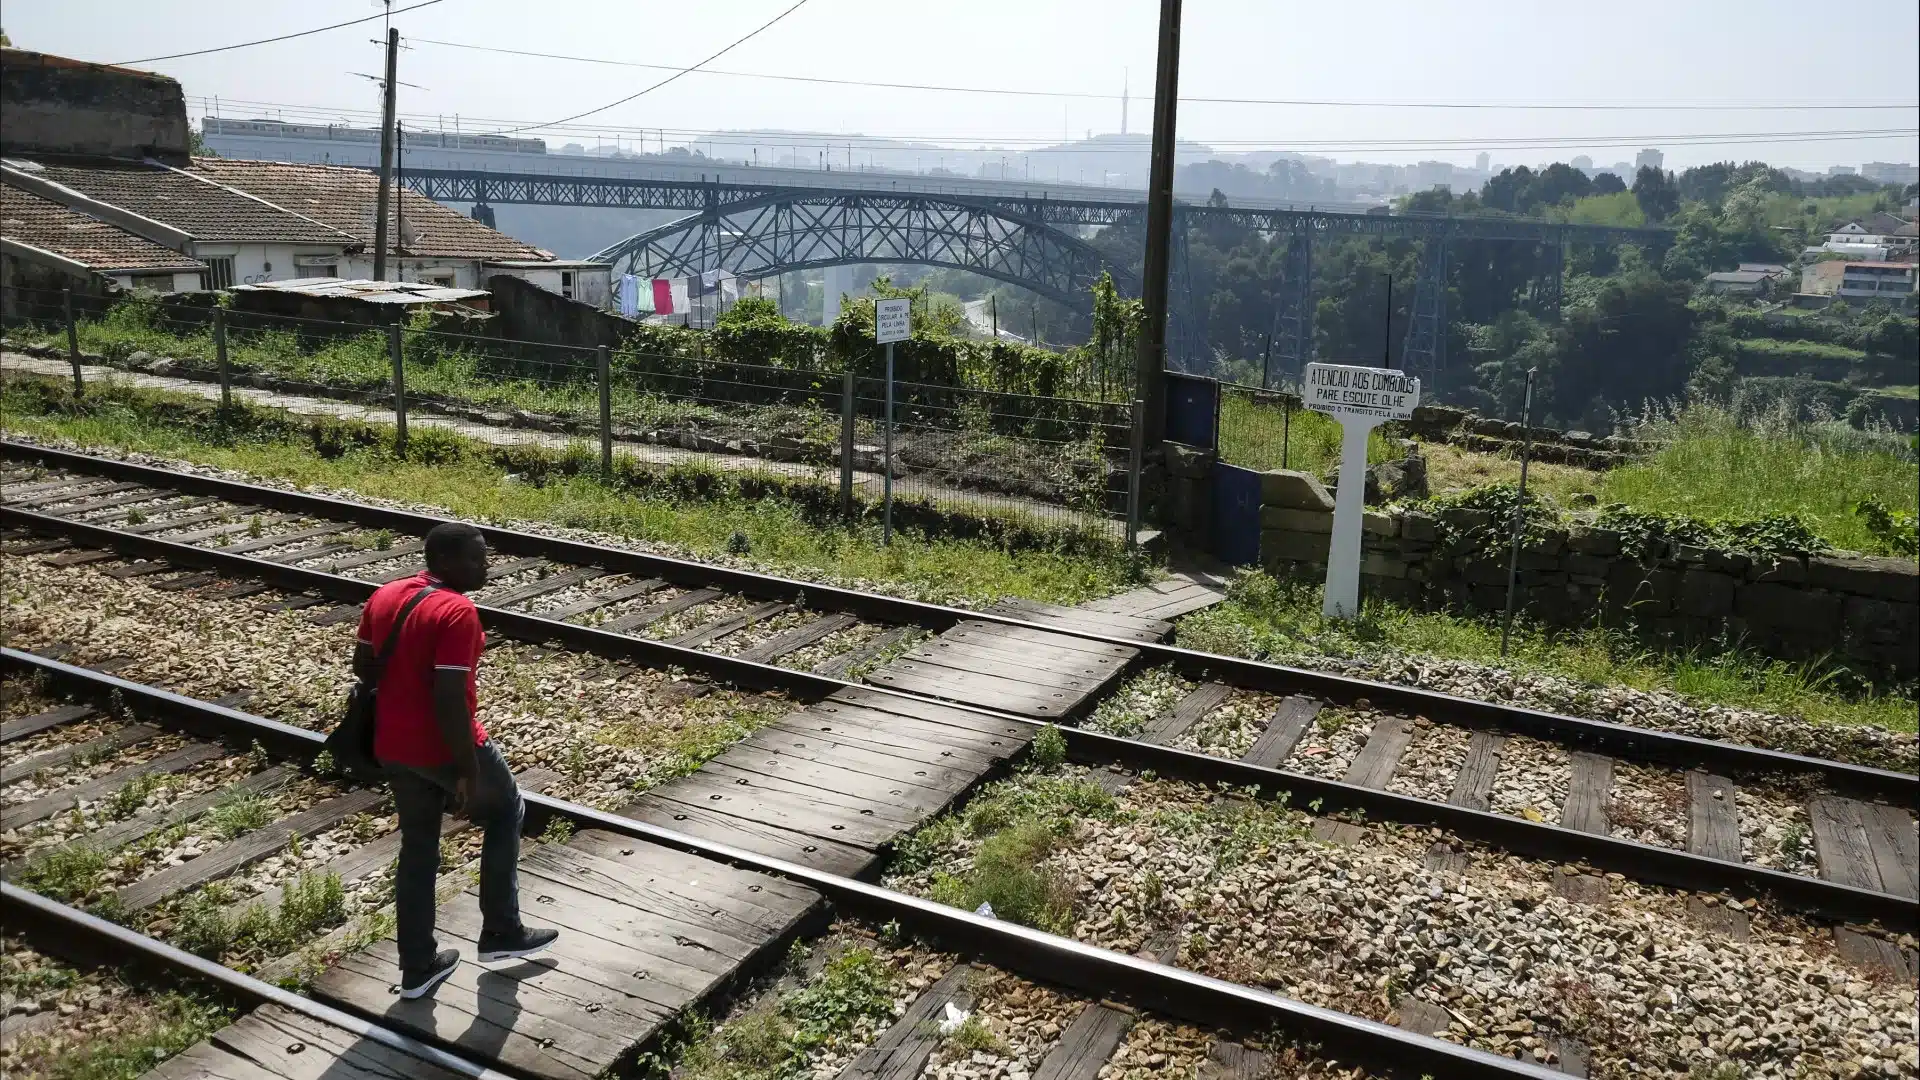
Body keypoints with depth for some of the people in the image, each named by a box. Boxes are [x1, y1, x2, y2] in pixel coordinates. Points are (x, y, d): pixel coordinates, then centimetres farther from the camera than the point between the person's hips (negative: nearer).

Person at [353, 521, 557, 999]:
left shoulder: (383, 596, 3)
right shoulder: (457, 612, -24)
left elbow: (363, 666, 13)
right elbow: (449, 699, -27)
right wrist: (468, 770, -20)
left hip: (392, 747, 7)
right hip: (446, 748, -7)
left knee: (417, 848, 19)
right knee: (506, 812, 18)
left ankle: (417, 967, 27)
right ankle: (500, 932, 23)